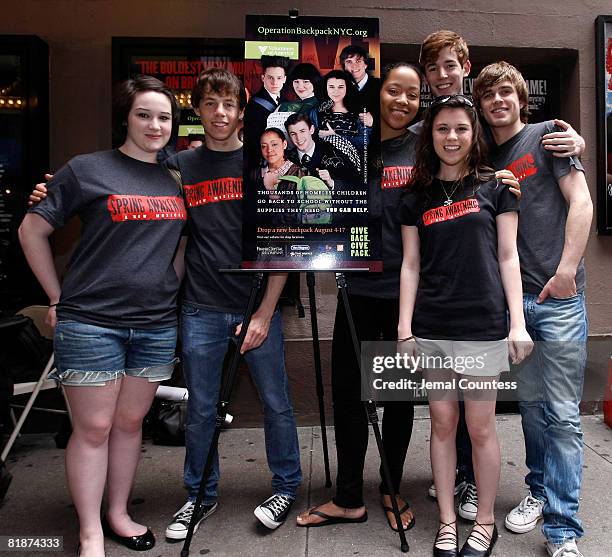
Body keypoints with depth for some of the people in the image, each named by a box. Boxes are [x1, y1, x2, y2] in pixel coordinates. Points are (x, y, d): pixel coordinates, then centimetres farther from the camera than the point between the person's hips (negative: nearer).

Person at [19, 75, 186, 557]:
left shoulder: (174, 179, 10)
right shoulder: (88, 169, -4)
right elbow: (32, 231, 0)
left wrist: (171, 292, 10)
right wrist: (59, 298, -1)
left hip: (156, 325, 5)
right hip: (91, 323, -4)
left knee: (130, 422, 15)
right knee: (93, 428, 4)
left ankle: (119, 514, 32)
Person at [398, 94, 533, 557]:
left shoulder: (494, 187, 5)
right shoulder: (417, 197, 10)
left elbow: (508, 258, 3)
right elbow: (410, 265, 8)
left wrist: (518, 323, -4)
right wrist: (404, 327, 2)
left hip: (482, 327, -2)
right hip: (431, 328, 2)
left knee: (480, 427, 6)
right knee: (442, 423, 10)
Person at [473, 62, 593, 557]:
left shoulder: (547, 135, 2)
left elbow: (581, 202, -5)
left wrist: (567, 269, -13)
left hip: (558, 296, -5)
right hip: (513, 298, 5)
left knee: (562, 414, -2)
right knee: (531, 403, 14)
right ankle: (540, 492, 32)